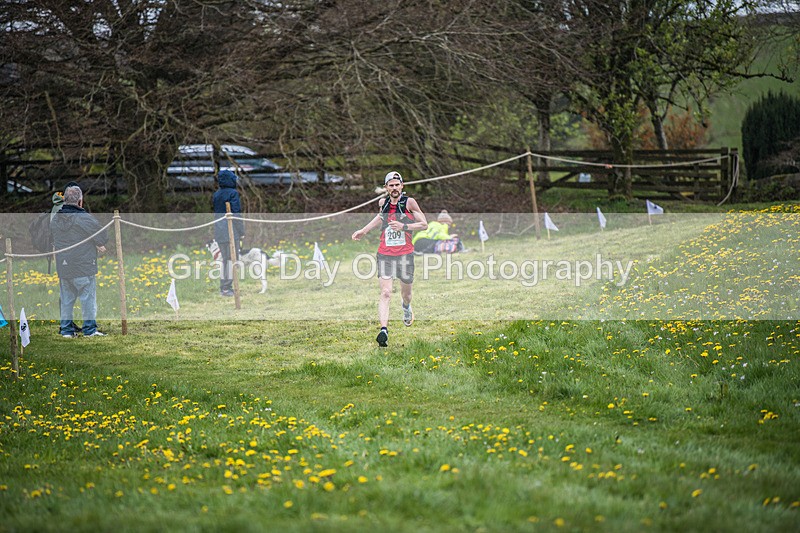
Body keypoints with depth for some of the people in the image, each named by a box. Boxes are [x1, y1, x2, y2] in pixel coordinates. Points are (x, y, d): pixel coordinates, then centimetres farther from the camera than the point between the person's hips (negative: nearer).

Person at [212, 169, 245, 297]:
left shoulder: (216, 195, 11)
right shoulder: (233, 193, -10)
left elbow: (216, 213, 14)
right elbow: (236, 213, -14)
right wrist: (241, 232, -8)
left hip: (219, 230, 7)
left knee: (225, 259, 15)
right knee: (232, 258, -2)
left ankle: (223, 287, 15)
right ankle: (227, 288, -6)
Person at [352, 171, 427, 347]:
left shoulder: (409, 202, -5)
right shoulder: (383, 203, 6)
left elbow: (424, 224, -4)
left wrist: (404, 227, -18)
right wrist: (364, 231, 24)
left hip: (405, 254, -1)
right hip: (385, 254, 1)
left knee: (406, 293, 16)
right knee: (385, 293, -14)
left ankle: (407, 307, 53)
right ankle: (383, 330, -24)